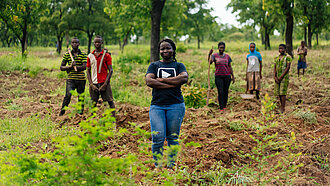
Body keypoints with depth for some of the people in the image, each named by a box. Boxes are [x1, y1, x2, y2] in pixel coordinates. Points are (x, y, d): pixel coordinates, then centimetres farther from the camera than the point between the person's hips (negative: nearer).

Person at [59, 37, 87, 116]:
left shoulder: (83, 54, 2)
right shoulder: (66, 55, 6)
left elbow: (84, 67, -9)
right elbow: (61, 67, 3)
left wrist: (75, 66, -20)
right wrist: (70, 66, -14)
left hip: (81, 79, 1)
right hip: (71, 79, 0)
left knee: (81, 97, 7)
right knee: (68, 95, -16)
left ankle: (80, 113, 18)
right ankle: (62, 112, -4)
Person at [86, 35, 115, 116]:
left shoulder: (106, 55, 0)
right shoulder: (90, 56, 9)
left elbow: (110, 71, -3)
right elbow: (88, 71, 10)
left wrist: (105, 84, -11)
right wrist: (91, 84, -2)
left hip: (104, 83, -2)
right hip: (94, 83, 2)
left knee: (110, 101, -2)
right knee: (93, 103, 5)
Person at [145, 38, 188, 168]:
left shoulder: (179, 65, 13)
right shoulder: (154, 65, 14)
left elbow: (184, 78, -10)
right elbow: (148, 81, -6)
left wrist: (161, 80, -8)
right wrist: (171, 84, -11)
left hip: (175, 105, 0)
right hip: (157, 105, 0)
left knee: (173, 137, 4)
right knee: (158, 137, -10)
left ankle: (171, 165, 15)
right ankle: (158, 166, 2)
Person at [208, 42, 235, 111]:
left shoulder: (227, 56, 8)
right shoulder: (215, 55, 1)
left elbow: (230, 67, 11)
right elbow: (210, 62, -18)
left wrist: (233, 76, 8)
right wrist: (209, 54, -32)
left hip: (227, 76, 2)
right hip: (218, 76, -2)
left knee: (226, 91, 5)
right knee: (220, 92, -7)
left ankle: (224, 106, 18)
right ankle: (221, 108, -7)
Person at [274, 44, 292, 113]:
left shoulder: (287, 57, -4)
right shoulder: (277, 58, 16)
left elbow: (288, 67, -12)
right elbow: (275, 67, 12)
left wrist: (281, 76, -15)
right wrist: (275, 76, -3)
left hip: (284, 77, -7)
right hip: (277, 77, 7)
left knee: (282, 92, -10)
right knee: (278, 92, 6)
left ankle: (283, 108, -9)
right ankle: (281, 106, 16)